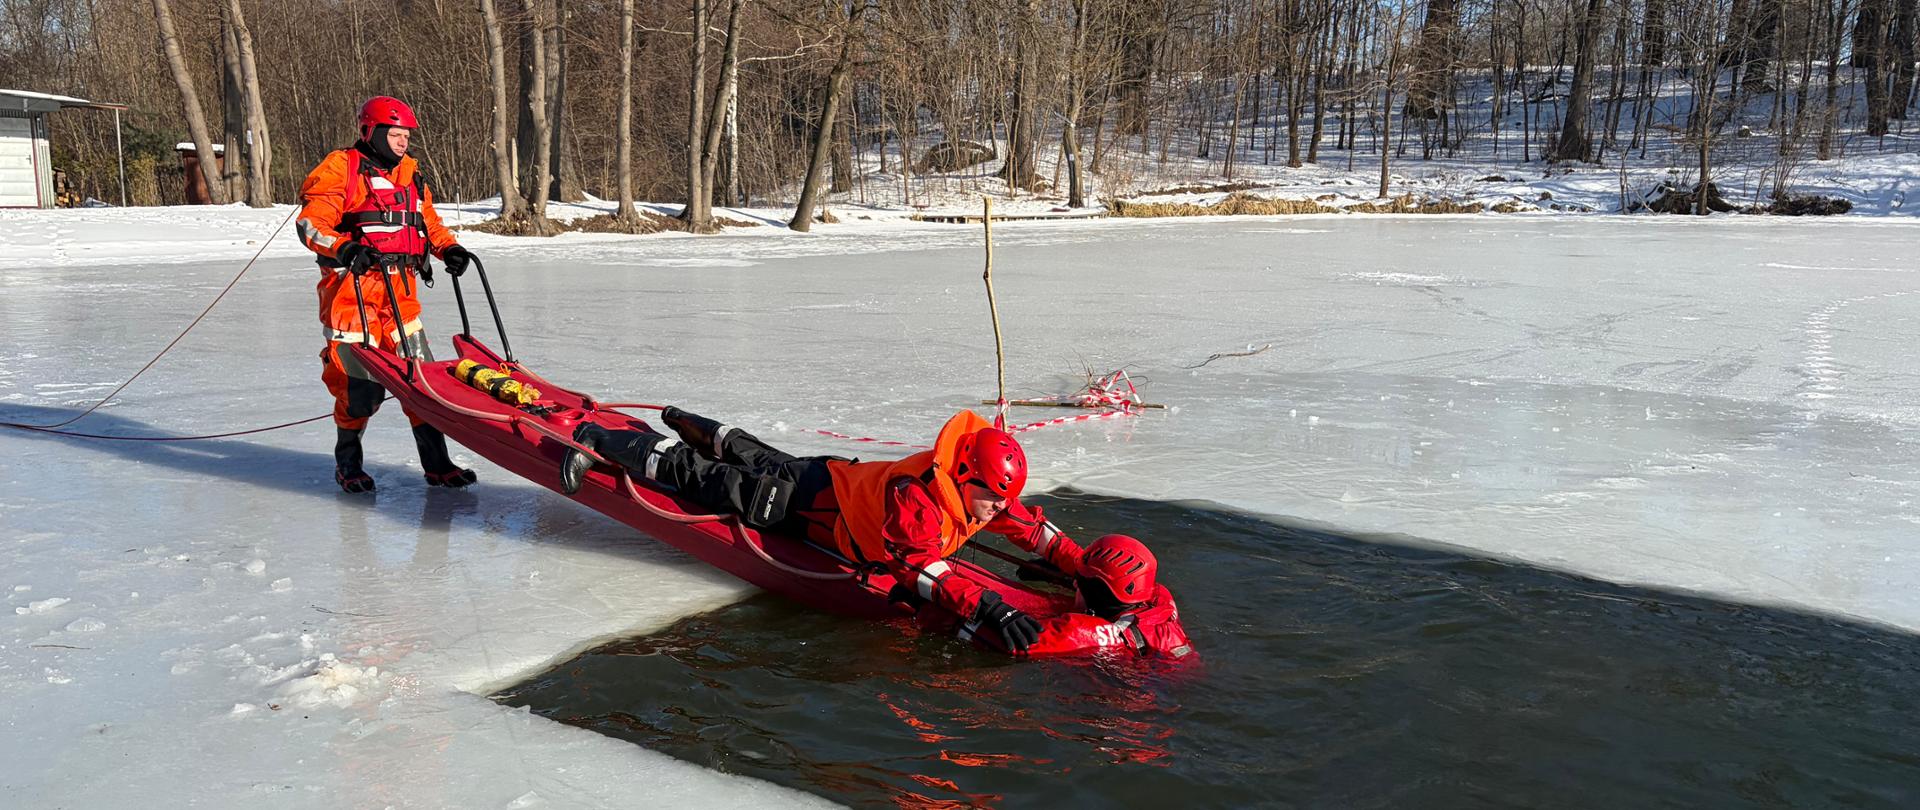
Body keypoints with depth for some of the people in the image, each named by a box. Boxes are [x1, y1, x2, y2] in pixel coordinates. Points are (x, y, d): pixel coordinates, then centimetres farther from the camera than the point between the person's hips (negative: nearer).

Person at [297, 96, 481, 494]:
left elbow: (429, 222, 23)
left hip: (399, 288, 6)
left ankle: (436, 463, 8)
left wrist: (449, 248, 3)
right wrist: (344, 248, -27)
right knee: (360, 381, -6)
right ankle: (348, 462, 15)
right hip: (351, 286, -6)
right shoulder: (341, 169, -3)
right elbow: (310, 223, -10)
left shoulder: (410, 175, 17)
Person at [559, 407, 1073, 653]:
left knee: (758, 460, 32)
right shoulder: (915, 497, -42)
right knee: (706, 480, 7)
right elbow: (917, 567, -51)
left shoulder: (986, 495, -16)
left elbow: (1030, 527, -4)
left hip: (840, 479, 7)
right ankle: (598, 440, 23)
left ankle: (695, 428, 58)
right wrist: (986, 609, -60)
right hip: (809, 502, -7)